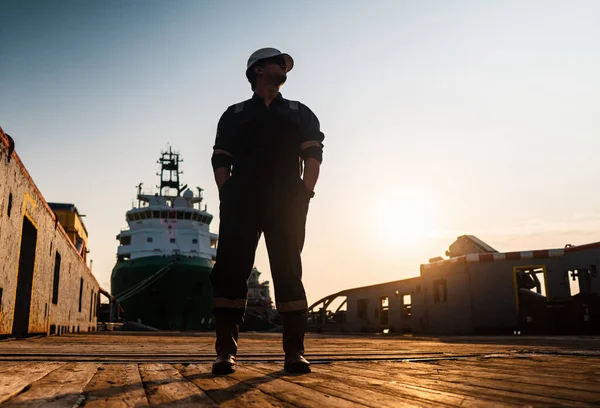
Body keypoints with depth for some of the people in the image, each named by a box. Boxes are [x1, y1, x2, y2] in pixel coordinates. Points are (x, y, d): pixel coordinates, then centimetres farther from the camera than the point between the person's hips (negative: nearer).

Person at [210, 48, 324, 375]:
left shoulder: (300, 113, 22)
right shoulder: (234, 114, 21)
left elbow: (313, 154, 8)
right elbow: (220, 158, 11)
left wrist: (305, 192, -7)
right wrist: (227, 193, -6)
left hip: (287, 201, 1)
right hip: (241, 200, 0)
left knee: (288, 271, -5)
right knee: (230, 268, -9)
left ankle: (294, 352, -5)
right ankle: (226, 351, -7)